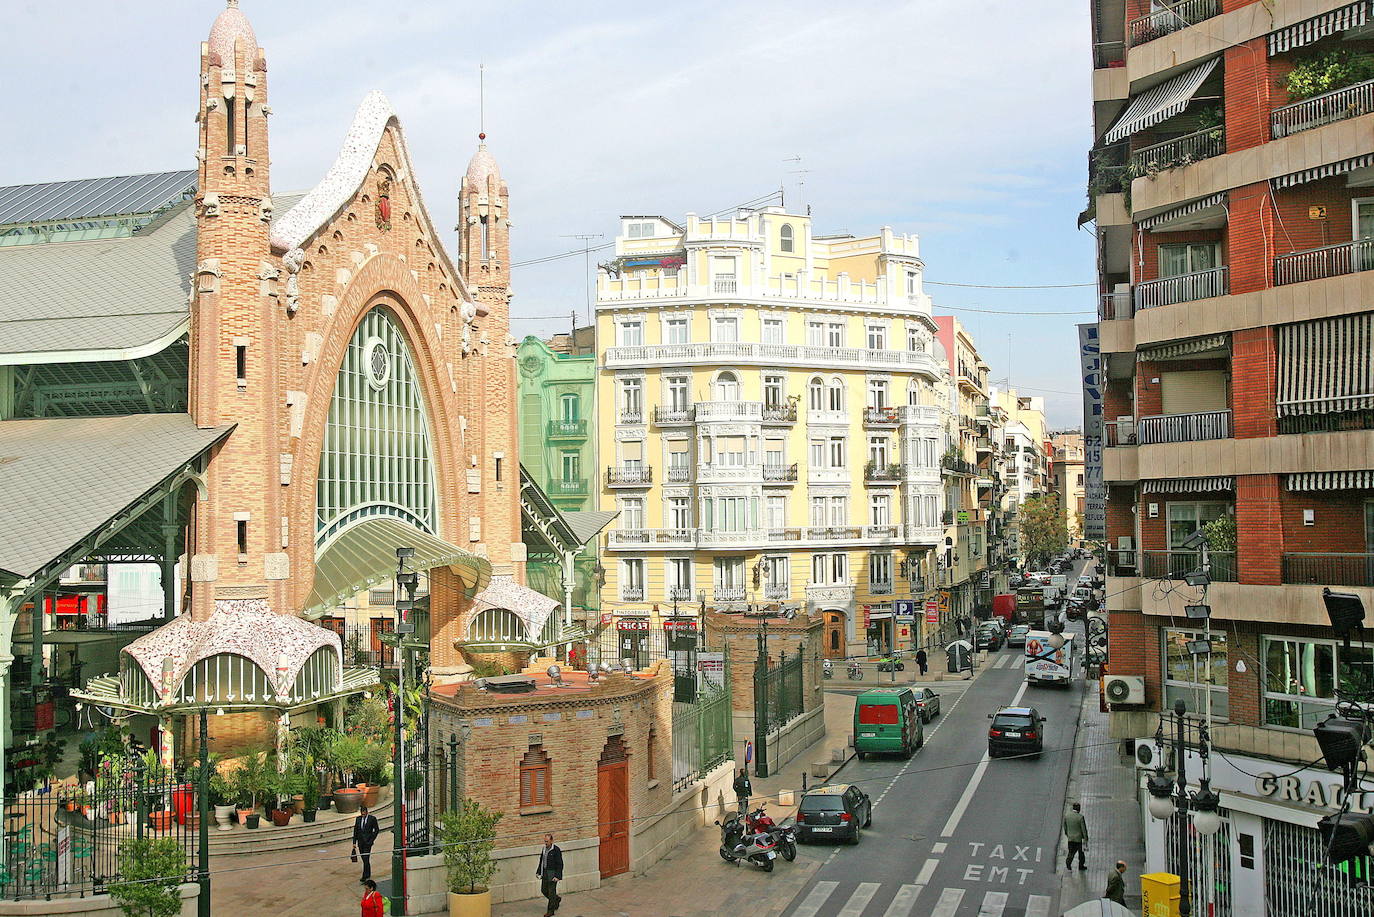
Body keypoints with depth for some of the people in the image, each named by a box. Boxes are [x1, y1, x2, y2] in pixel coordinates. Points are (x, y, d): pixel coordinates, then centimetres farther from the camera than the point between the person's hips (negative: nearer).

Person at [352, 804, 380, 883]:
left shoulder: (372, 818, -5)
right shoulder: (358, 819, 8)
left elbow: (377, 830, 0)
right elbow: (355, 831, 10)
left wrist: (372, 839, -7)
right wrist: (354, 842, 6)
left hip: (367, 841, -5)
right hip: (360, 842, 5)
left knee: (366, 859, -11)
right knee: (364, 859, 13)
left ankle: (365, 877, -10)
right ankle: (368, 874, 27)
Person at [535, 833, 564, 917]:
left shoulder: (556, 850, -15)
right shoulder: (544, 849, 8)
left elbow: (559, 864, -16)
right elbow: (541, 861, 20)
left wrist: (557, 876, -21)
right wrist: (538, 871, 15)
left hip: (552, 873, -8)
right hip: (545, 873, 8)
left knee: (551, 892, -2)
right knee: (544, 890, 12)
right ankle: (557, 899, 36)